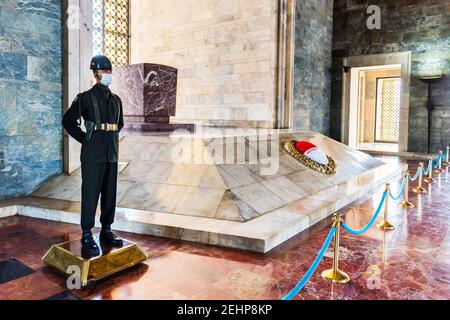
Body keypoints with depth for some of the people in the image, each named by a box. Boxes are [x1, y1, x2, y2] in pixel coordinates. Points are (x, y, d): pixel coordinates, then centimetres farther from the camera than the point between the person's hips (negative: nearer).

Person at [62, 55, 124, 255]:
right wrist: (84, 139, -5)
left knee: (110, 194, 10)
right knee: (90, 194, -3)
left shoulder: (116, 100, 13)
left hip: (112, 154, 6)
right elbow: (68, 121, -3)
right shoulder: (85, 97, -3)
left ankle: (106, 231, 22)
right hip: (92, 156, -6)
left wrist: (112, 138, 13)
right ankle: (87, 236, 5)